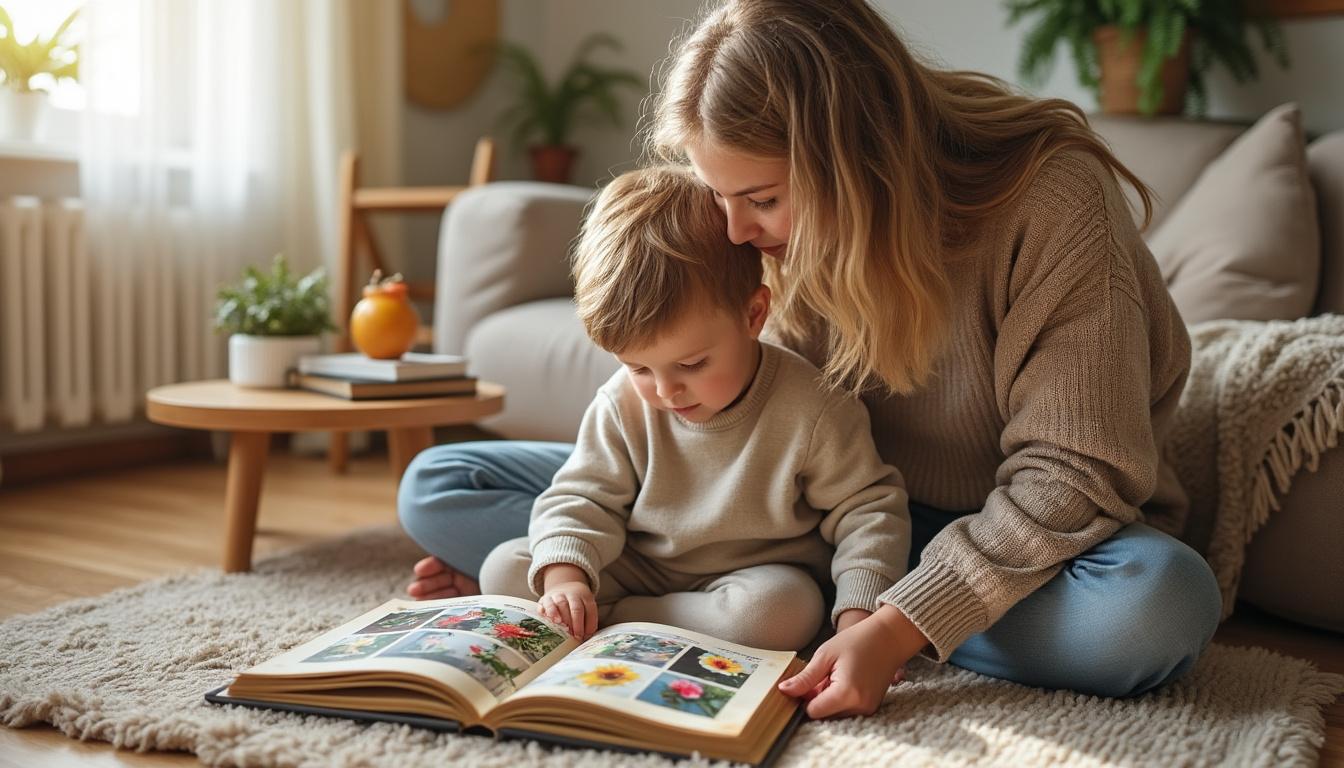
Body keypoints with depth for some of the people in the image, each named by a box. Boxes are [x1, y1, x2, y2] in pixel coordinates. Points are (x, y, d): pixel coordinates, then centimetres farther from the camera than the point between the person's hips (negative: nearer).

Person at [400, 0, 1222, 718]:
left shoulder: (1052, 198, -25)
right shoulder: (798, 224, -9)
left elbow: (1070, 471, -24)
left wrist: (894, 627, -33)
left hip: (995, 538, -2)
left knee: (1162, 602, -42)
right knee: (439, 485, -4)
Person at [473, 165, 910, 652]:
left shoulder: (811, 411, -19)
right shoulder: (623, 406, -9)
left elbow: (868, 509, -12)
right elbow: (582, 498, -3)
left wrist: (860, 616, -26)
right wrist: (564, 576, -24)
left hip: (757, 576, -1)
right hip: (640, 569, 2)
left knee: (785, 610, -38)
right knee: (504, 569, -11)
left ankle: (610, 617, -21)